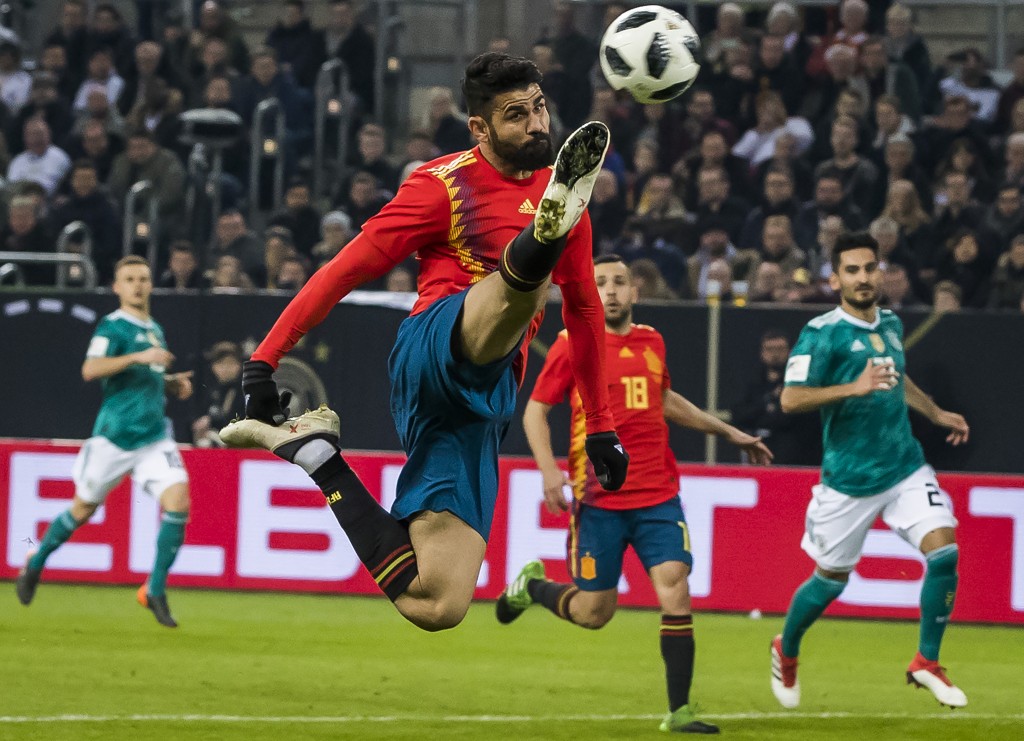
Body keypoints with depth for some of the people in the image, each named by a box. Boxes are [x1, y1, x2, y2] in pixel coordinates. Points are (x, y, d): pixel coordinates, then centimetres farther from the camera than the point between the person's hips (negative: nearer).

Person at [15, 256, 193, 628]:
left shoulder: (155, 330, 15)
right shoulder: (113, 326, -8)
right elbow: (90, 370, -24)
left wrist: (173, 384, 11)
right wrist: (139, 357, -30)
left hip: (154, 436, 5)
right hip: (113, 436, -5)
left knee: (177, 499, -15)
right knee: (83, 509, 9)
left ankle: (156, 590, -7)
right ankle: (36, 562, 36)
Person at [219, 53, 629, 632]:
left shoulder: (565, 203, 19)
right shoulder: (447, 185, 3)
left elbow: (584, 309, 29)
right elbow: (347, 269, 1)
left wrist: (601, 426, 26)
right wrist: (265, 360, -5)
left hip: (489, 404, 5)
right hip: (436, 345, -5)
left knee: (436, 607, -6)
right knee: (513, 287, -40)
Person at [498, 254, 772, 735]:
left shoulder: (651, 342, 10)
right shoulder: (573, 344, -3)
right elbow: (535, 410, 0)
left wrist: (727, 432, 31)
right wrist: (548, 469, -15)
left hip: (657, 496, 3)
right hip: (597, 500, -3)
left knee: (675, 594, -12)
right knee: (593, 613, 2)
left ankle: (679, 712, -6)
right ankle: (530, 586, 34)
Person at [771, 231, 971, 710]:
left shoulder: (890, 325, 9)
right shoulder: (822, 333, -13)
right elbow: (790, 399, -23)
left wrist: (936, 413, 35)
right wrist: (854, 388, -32)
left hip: (905, 468, 5)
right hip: (848, 480, -5)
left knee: (944, 551, -13)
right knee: (832, 579, 7)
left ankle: (927, 662, 2)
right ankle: (785, 653, 36)